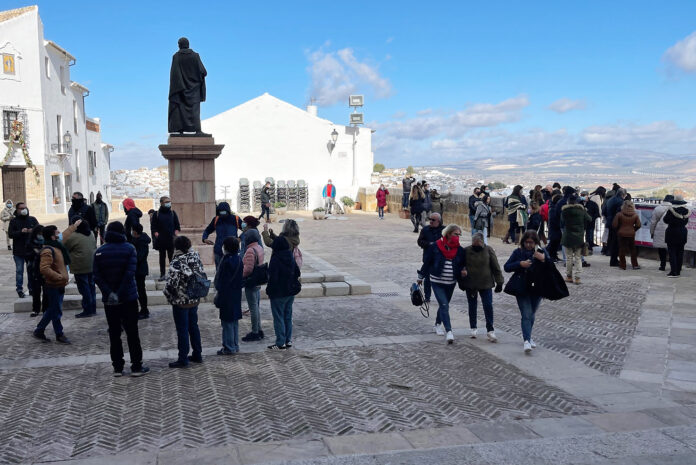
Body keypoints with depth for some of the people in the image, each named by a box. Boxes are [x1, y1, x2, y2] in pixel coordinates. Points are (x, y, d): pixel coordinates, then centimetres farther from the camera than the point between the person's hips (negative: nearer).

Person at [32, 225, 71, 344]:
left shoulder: (56, 247, 10)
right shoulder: (48, 251, -20)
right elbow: (44, 268, -29)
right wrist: (59, 277, -28)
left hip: (59, 285, 10)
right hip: (54, 286, -10)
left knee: (52, 310, 17)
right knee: (56, 311, 1)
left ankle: (39, 331, 27)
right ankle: (59, 335, 12)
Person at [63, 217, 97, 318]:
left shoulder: (73, 237, -16)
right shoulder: (91, 234, 7)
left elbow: (64, 248, -4)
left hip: (81, 267, -7)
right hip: (93, 265, 7)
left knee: (84, 289, 0)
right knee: (91, 287, 14)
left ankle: (87, 310, 4)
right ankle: (93, 309, 20)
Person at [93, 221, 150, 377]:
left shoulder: (99, 252, 2)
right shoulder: (129, 248, -6)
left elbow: (97, 276, -7)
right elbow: (130, 273, -17)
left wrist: (109, 293, -12)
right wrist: (120, 293, -15)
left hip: (109, 300, 2)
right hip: (128, 298, -2)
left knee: (114, 333, 10)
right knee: (132, 332, 4)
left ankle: (117, 367, 13)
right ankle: (136, 367, 5)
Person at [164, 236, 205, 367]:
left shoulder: (177, 263, -22)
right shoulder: (195, 257, -2)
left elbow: (171, 284, -23)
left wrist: (169, 297, -5)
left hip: (180, 302, -7)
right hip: (194, 300, 7)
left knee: (182, 330, 3)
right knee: (193, 327, 18)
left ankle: (183, 359, 11)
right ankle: (197, 355, 27)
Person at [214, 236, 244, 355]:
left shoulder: (227, 261, -20)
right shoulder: (239, 259, 6)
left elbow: (223, 280, -19)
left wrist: (218, 293, -10)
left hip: (227, 296, -8)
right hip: (236, 295, 9)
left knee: (227, 322, 0)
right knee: (234, 321, 15)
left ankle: (229, 348, 6)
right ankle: (235, 346, 23)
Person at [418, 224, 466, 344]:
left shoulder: (459, 250, -1)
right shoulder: (435, 247, -11)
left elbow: (463, 264, 12)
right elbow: (427, 262, -2)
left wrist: (463, 270, -12)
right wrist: (420, 277, 6)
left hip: (451, 283, 4)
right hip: (437, 282, -4)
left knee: (443, 305, 17)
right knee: (444, 305, -14)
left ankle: (438, 325, 38)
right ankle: (448, 331, -18)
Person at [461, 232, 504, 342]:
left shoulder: (488, 250, -5)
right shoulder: (466, 251, -4)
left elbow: (496, 267, -2)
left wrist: (499, 282, -3)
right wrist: (461, 282, 6)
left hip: (486, 284, -1)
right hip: (470, 284, 1)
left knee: (488, 306, -4)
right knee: (472, 306, 12)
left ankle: (490, 330, 3)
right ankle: (473, 327, 27)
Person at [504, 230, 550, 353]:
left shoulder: (541, 252, 2)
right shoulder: (518, 252, 1)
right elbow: (506, 267, -3)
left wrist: (544, 259, -23)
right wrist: (520, 264, -17)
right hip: (522, 289, -2)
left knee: (531, 314, 15)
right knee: (526, 315, -12)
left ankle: (527, 336, 35)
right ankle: (527, 340, -18)